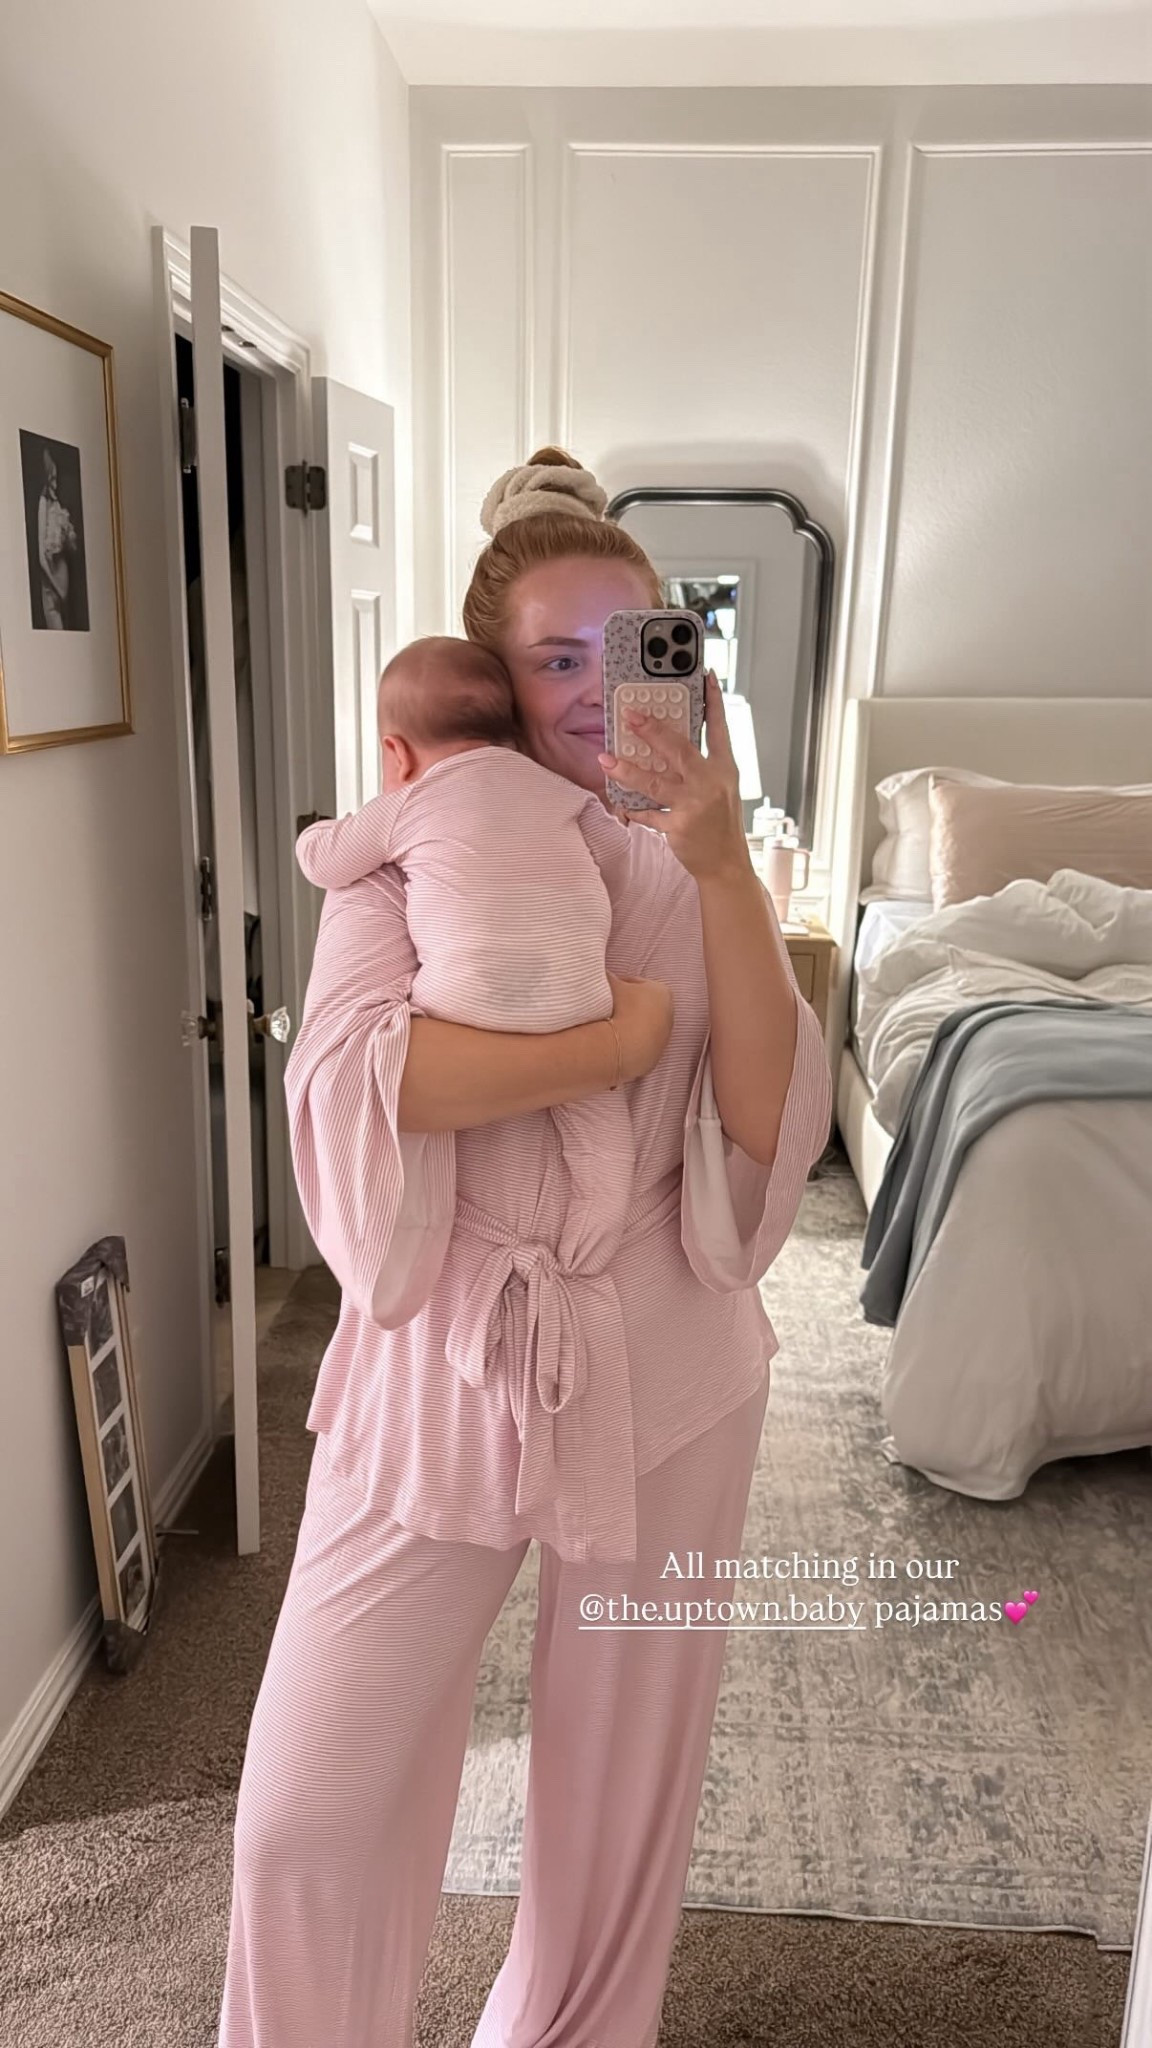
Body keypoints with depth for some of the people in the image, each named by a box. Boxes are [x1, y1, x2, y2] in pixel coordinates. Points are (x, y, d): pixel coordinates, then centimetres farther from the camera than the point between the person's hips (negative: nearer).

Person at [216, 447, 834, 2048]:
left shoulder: (704, 868, 1)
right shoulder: (409, 855, -5)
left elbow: (773, 1121, -12)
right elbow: (348, 1077, -22)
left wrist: (719, 863, -22)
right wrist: (628, 1036, -21)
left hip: (666, 1370, 2)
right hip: (445, 1362, -1)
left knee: (622, 1786, 18)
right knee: (312, 1805, 5)